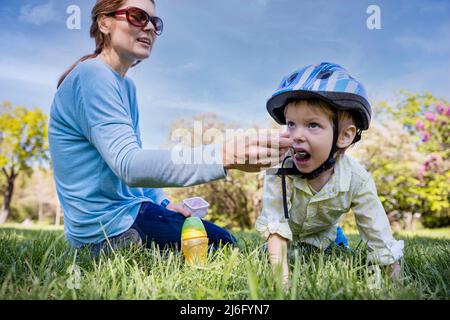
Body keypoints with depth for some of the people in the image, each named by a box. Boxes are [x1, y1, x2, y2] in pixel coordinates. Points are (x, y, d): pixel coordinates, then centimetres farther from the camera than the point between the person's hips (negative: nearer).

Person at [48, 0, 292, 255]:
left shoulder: (126, 85, 11)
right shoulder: (91, 75, -19)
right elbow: (128, 164, -33)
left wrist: (162, 203, 2)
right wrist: (225, 156, -43)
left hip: (126, 208, 9)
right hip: (108, 228, -9)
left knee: (222, 236, 20)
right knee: (224, 244, -1)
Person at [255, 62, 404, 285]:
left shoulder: (357, 180, -34)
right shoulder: (278, 176, -39)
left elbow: (379, 236, -26)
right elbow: (276, 231, -39)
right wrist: (282, 281, -47)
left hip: (321, 236, 2)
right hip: (286, 239, -1)